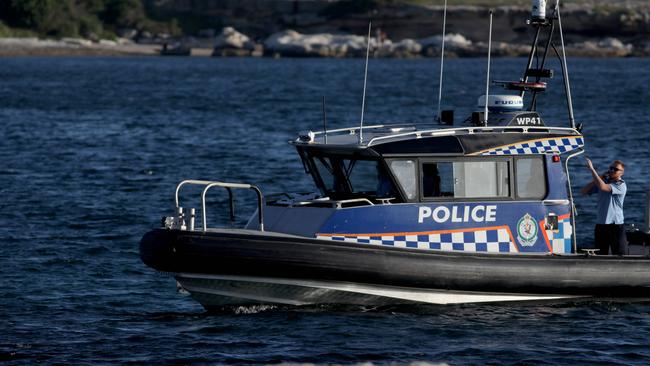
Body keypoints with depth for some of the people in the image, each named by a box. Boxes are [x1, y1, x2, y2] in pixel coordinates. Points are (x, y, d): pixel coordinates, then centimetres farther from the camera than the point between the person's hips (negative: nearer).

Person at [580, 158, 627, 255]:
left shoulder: (621, 185, -10)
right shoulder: (604, 181, 11)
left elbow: (602, 187, -26)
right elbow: (584, 191, 9)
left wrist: (592, 169, -21)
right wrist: (597, 178, -1)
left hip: (616, 225, -6)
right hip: (601, 224, 6)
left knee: (620, 255, -6)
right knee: (601, 254, 11)